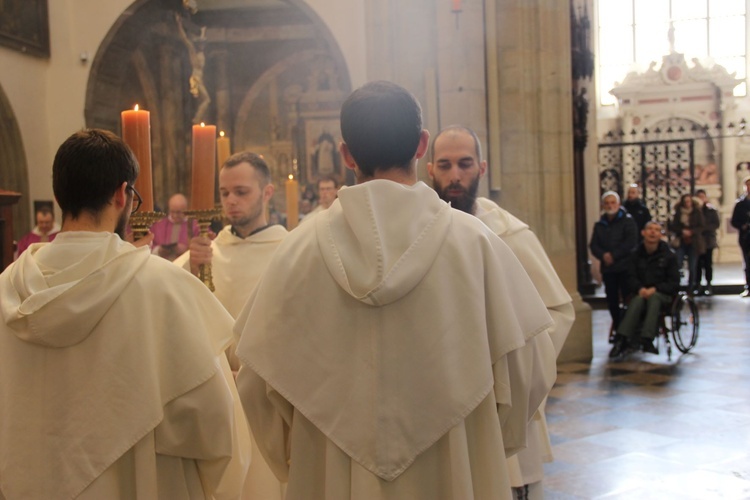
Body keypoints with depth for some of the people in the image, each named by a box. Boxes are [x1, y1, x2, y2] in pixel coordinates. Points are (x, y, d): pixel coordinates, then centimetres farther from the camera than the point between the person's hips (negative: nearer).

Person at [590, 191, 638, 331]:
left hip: (625, 267, -4)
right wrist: (603, 255, -12)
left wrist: (614, 255, -14)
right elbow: (593, 245, 8)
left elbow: (631, 242, -10)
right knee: (612, 301, 6)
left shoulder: (627, 221, 0)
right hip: (607, 268, 5)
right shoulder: (599, 225, 14)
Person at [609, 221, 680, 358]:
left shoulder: (668, 255, 3)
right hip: (641, 292, 1)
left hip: (662, 294, -1)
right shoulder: (636, 254, 6)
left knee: (653, 298, -36)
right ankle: (622, 339, -44)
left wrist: (655, 289, -15)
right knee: (637, 300, -33)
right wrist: (640, 288, -15)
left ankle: (647, 340, -46)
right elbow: (631, 278, 7)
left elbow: (674, 283, 1)